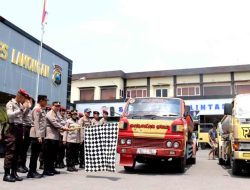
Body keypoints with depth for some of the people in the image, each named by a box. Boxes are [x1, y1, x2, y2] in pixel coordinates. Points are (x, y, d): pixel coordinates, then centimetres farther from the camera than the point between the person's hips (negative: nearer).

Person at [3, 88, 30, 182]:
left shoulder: (20, 105, 16)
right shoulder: (10, 103, -4)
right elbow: (10, 115, -20)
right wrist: (21, 110, -21)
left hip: (20, 128, 7)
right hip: (13, 128, -7)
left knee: (17, 152, 9)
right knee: (10, 152, -7)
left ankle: (14, 173, 16)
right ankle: (6, 174, -2)